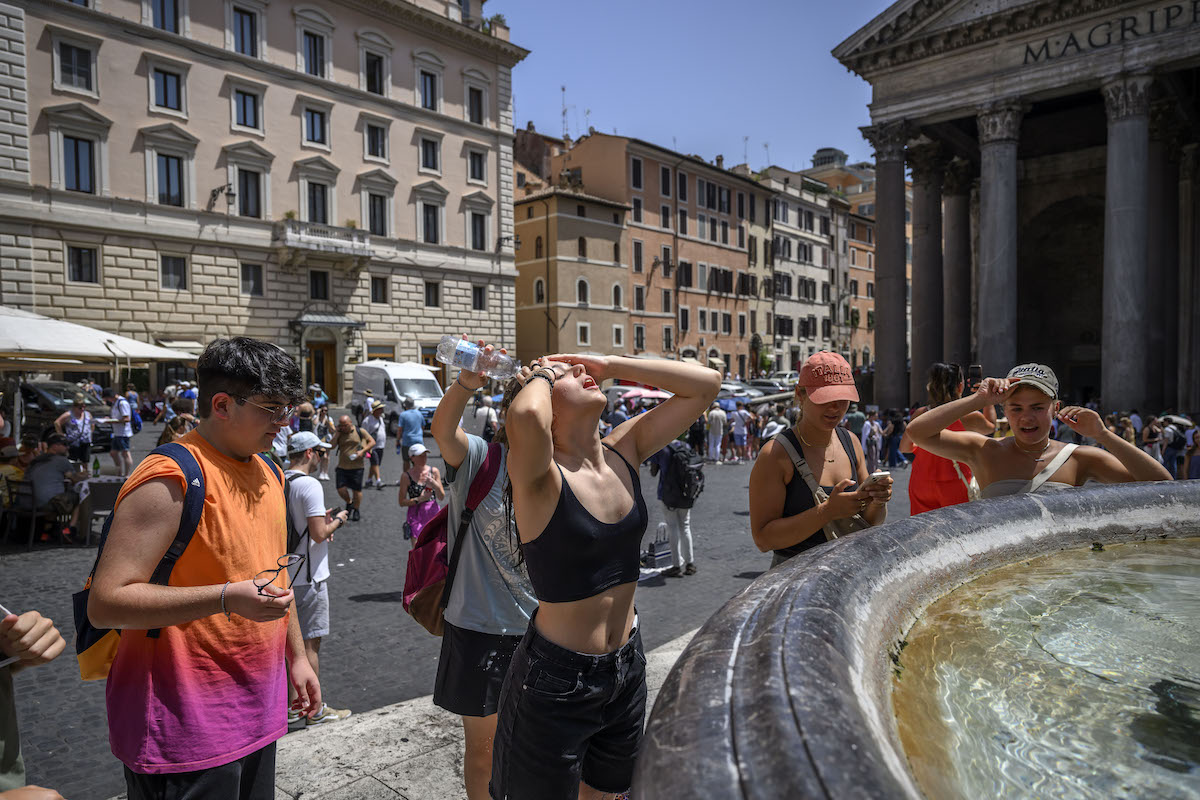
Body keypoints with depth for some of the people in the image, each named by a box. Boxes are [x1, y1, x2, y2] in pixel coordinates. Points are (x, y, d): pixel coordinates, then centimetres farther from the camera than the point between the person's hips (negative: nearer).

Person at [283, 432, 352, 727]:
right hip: (308, 576, -8)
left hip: (285, 573, 8)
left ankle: (292, 705, 28)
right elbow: (319, 533, -23)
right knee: (310, 643, 2)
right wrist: (337, 520, -5)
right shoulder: (309, 485, -19)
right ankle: (315, 710, 13)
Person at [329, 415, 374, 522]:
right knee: (341, 489, -3)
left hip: (356, 467, -2)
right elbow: (331, 447, -5)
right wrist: (337, 434, -11)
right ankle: (349, 502, 29)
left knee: (357, 490, 2)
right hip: (342, 467, 3)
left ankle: (356, 510, 24)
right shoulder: (338, 433, 5)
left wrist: (362, 451, -12)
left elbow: (372, 442, 1)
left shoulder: (360, 431, -2)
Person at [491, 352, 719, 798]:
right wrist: (541, 376, -22)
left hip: (627, 667, 6)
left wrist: (610, 366, -9)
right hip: (557, 678, -6)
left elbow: (705, 384, -4)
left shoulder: (624, 451, -3)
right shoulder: (539, 475, -21)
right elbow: (525, 418, -45)